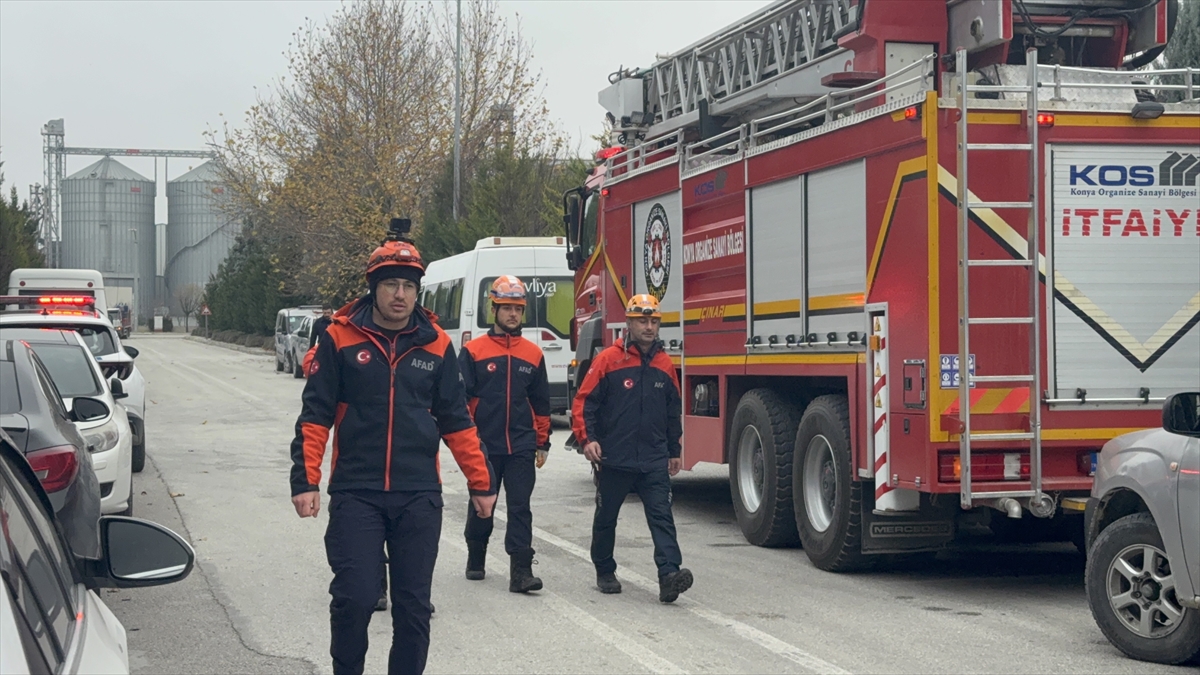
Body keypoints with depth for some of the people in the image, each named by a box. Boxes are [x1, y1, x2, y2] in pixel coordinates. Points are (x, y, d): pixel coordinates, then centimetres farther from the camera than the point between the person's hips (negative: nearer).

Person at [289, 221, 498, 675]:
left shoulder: (436, 345, 6)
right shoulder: (340, 338, 0)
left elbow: (457, 421, 11)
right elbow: (315, 416, -1)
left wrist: (480, 483, 10)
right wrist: (305, 481, -8)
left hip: (420, 496, 2)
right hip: (356, 495, -2)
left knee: (414, 604, 6)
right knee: (355, 597, -8)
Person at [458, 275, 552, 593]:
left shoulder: (533, 354, 8)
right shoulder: (473, 351, -1)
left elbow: (541, 403, 14)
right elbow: (461, 398, -2)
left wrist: (542, 443, 13)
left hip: (521, 447, 1)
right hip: (484, 446, -1)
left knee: (520, 508, -6)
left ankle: (521, 571, -9)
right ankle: (475, 560, 30)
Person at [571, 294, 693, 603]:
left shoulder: (665, 364, 8)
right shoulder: (608, 359, -5)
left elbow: (673, 412, 18)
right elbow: (584, 402, -5)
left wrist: (674, 451, 22)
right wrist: (587, 439, -17)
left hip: (654, 461, 3)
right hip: (613, 460, -2)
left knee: (662, 517, -10)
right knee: (606, 518, 11)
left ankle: (669, 575, -19)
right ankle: (605, 572, 28)